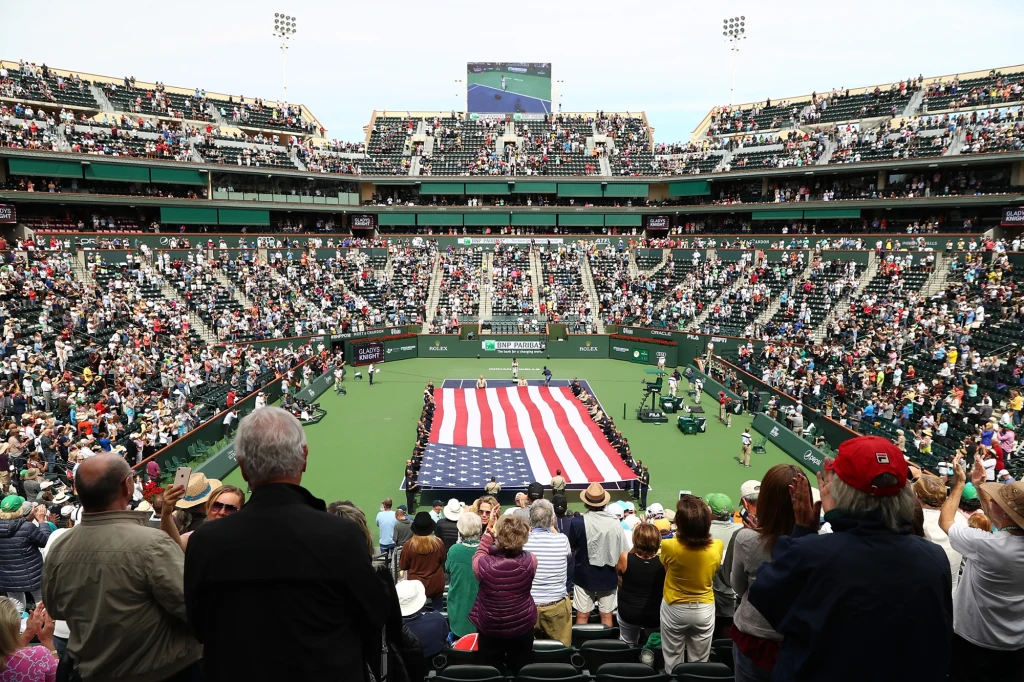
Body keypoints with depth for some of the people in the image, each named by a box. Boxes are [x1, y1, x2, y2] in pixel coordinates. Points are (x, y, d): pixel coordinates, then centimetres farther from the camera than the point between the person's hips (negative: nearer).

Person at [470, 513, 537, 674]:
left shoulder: (483, 564, -29)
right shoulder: (530, 561, -25)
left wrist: (488, 532, -1)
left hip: (489, 630, -1)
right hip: (522, 629, 1)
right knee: (518, 673, 24)